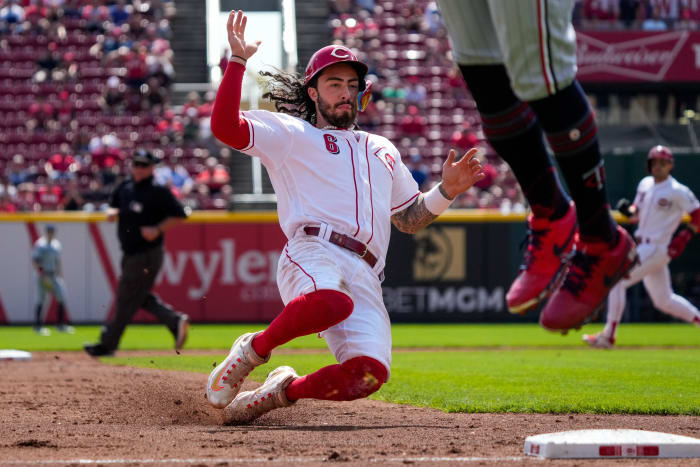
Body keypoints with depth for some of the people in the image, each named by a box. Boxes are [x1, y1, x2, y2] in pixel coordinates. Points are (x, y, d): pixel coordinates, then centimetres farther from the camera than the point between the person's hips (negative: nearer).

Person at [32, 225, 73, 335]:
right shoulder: (40, 244, -10)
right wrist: (41, 275, -20)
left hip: (54, 275, 7)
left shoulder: (56, 244, 11)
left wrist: (59, 274, 15)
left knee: (62, 298, 2)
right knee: (41, 300, -4)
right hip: (43, 275, -7)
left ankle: (61, 324, 9)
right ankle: (38, 326, 2)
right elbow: (34, 260, -13)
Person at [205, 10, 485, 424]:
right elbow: (225, 126, 3)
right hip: (314, 253, -5)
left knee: (370, 371, -23)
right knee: (332, 302, -43)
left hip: (366, 277, 5)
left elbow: (409, 219, 38)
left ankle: (284, 390, 5)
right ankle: (252, 351, -15)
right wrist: (238, 62, -3)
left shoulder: (382, 151, 36)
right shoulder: (292, 134, 19)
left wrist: (447, 191, 21)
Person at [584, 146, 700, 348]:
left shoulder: (678, 191, -13)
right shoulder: (645, 184, 11)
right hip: (643, 246, 9)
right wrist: (628, 210, -2)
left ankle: (608, 336, -9)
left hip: (657, 248, -9)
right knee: (664, 300, 14)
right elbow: (636, 215, 20)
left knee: (618, 282, -13)